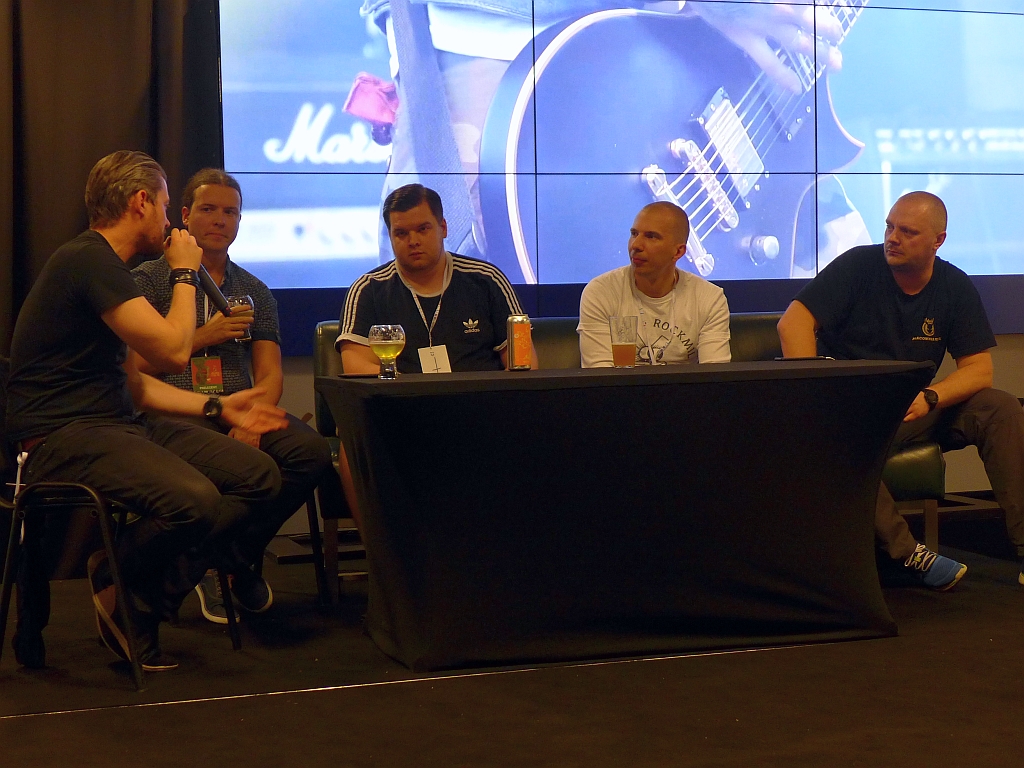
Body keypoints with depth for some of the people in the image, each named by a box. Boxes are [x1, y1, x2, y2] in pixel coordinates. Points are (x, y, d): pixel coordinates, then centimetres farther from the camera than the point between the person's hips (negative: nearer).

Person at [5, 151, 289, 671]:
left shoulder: (105, 266, 21)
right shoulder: (87, 261, -14)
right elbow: (173, 350, -18)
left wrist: (217, 407, 15)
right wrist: (185, 273, -1)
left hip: (120, 423, 10)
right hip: (62, 435, -10)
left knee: (260, 476, -4)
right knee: (194, 500, -33)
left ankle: (148, 596, 0)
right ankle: (116, 582, -1)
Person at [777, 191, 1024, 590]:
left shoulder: (956, 288, 4)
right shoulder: (858, 266, -6)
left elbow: (979, 369, -1)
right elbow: (793, 322, -14)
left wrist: (929, 398, -21)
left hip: (913, 410, 3)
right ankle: (906, 553, -36)